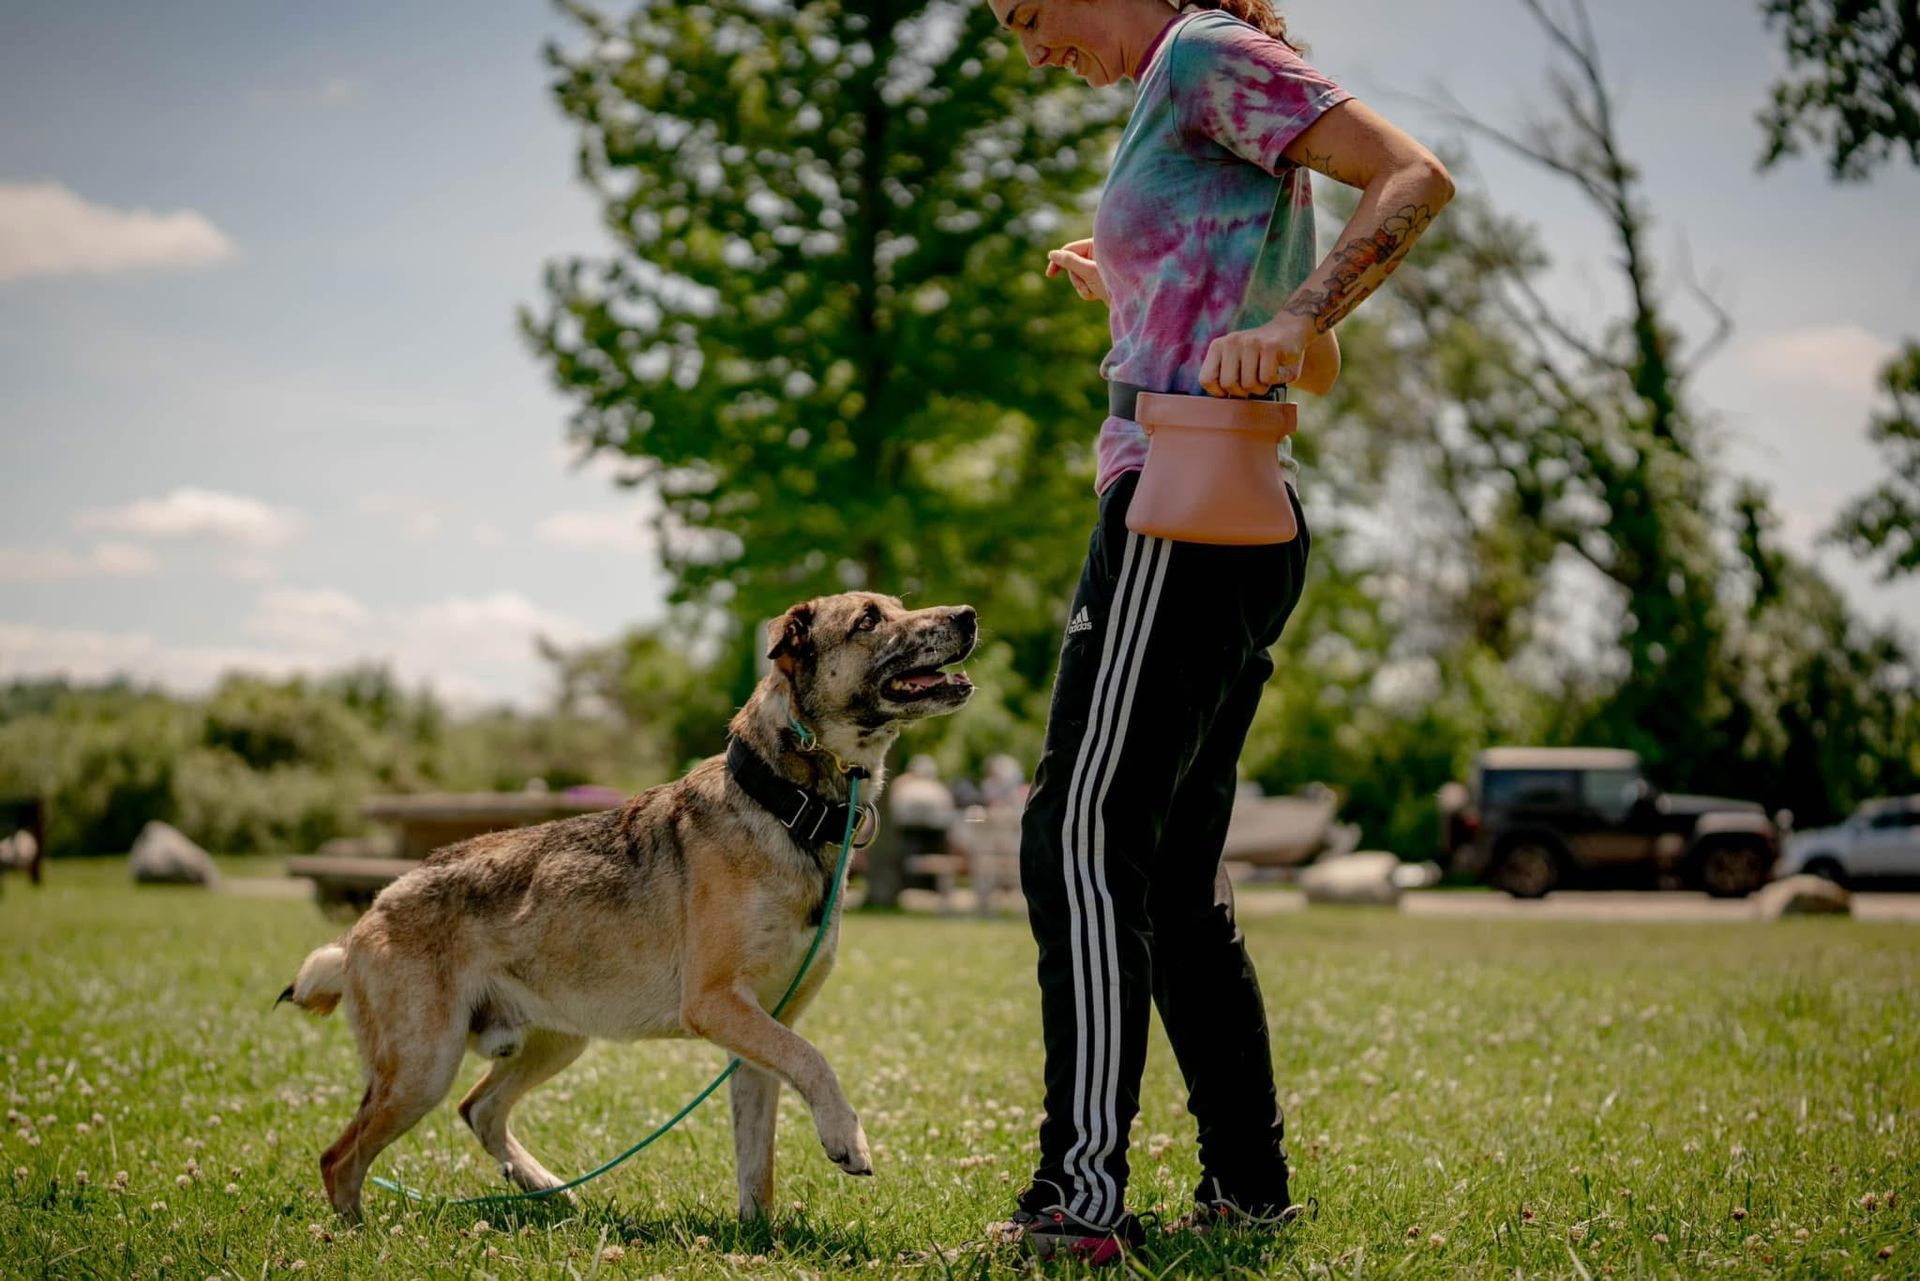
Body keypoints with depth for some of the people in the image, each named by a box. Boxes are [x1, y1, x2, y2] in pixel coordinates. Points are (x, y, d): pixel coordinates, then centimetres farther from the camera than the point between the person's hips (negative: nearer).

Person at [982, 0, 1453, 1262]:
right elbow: (1323, 375, 27)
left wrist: (1290, 321, -27)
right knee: (1175, 865, 12)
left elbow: (1416, 176, -15)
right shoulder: (1192, 121, 25)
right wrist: (1133, 294, 28)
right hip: (1249, 531, 10)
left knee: (1084, 835, -16)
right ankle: (1249, 1181, 15)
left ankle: (1081, 1193, -21)